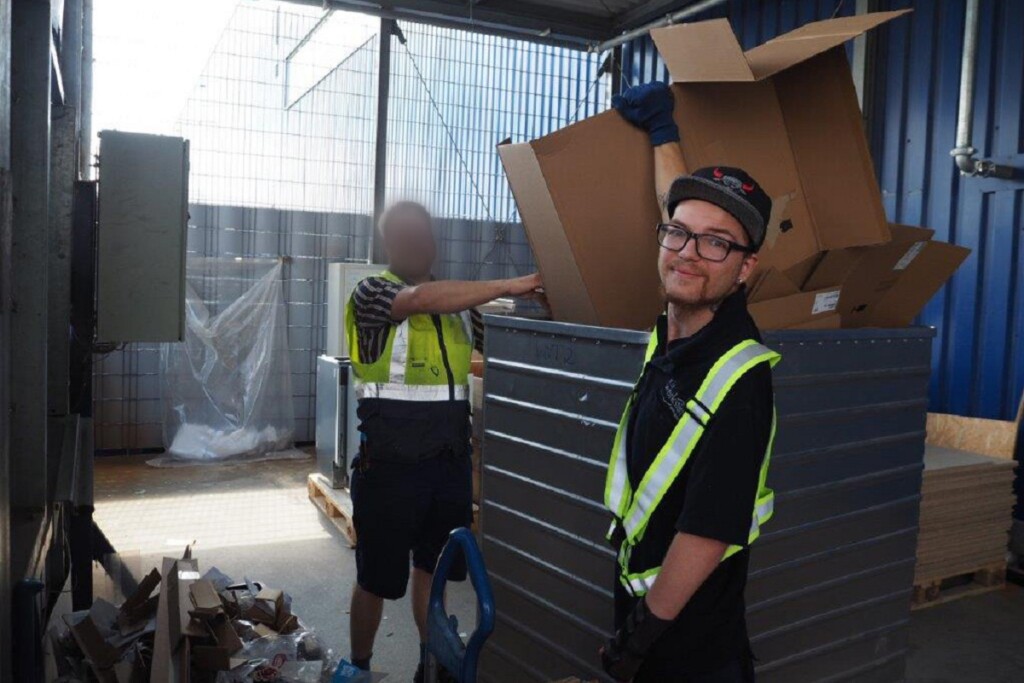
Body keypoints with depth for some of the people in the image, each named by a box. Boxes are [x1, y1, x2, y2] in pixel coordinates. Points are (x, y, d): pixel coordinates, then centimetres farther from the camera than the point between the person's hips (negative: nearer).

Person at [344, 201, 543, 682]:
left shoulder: (457, 301, 11)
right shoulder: (371, 292, -7)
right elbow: (423, 300, -27)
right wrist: (508, 286, -30)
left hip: (451, 458, 5)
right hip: (390, 460, -5)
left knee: (433, 569, 19)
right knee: (376, 578, 9)